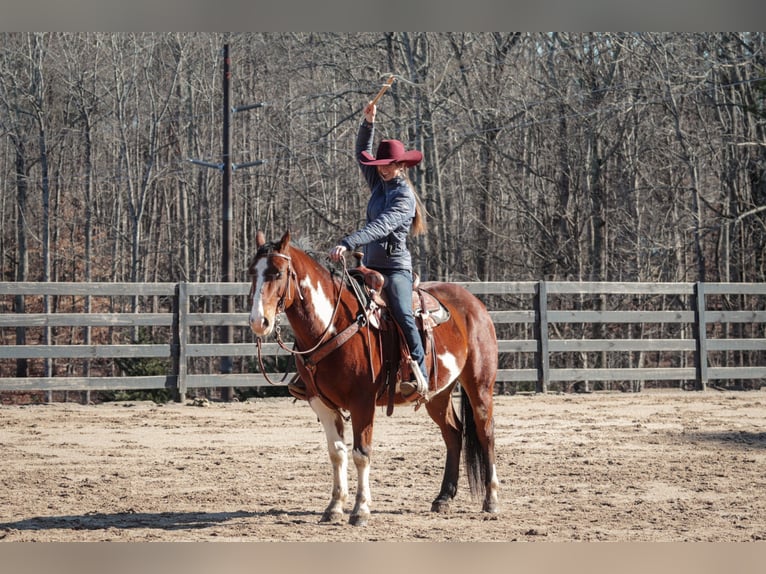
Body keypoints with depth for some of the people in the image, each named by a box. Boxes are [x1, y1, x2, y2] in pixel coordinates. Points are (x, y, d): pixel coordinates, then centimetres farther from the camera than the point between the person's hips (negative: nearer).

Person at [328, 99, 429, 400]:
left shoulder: (404, 198, -13)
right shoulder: (379, 184, 11)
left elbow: (380, 226, -27)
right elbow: (362, 153, 18)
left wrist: (347, 244, -38)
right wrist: (369, 123, 3)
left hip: (396, 268, -9)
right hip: (371, 267, 9)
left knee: (403, 315, -29)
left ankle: (420, 375, -34)